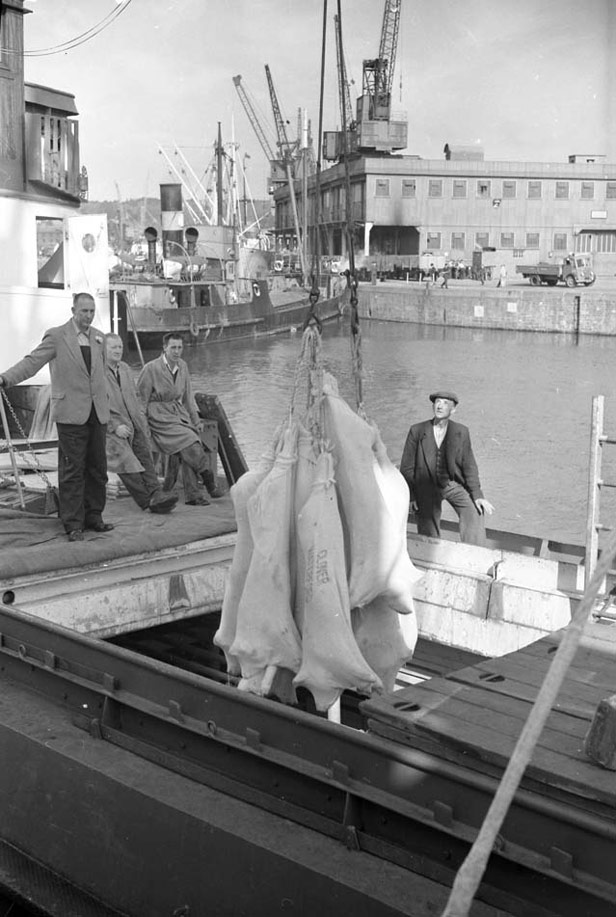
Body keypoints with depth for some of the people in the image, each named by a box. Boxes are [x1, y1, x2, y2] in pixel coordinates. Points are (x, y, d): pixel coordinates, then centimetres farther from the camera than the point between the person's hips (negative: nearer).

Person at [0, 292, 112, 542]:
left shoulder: (98, 337, 13)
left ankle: (93, 516, 20)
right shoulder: (56, 336, -4)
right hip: (71, 413, -5)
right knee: (72, 470, -2)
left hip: (98, 413, 5)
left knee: (97, 468, 9)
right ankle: (73, 524, 4)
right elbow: (32, 362, -13)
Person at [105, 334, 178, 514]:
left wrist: (142, 422, 13)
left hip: (133, 425, 6)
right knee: (126, 459, -20)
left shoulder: (125, 369, 20)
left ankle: (156, 494, -27)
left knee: (144, 455, -13)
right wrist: (115, 426, -15)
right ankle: (148, 500, -21)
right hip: (111, 426, -6)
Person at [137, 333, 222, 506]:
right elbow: (141, 399, -3)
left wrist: (196, 420, 14)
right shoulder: (151, 368, -8)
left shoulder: (182, 366, 10)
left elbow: (188, 396, 19)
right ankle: (209, 481, -8)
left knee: (188, 451, -18)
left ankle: (193, 495, -14)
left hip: (179, 412, 6)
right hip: (159, 417, -5)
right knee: (189, 441, -25)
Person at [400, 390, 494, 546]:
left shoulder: (461, 432, -1)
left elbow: (469, 466, 2)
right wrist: (410, 496, -5)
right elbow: (407, 466, 1)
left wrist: (477, 496, -7)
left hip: (453, 484, 0)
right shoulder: (417, 431, -3)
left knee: (474, 512, -24)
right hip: (427, 488, 0)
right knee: (429, 536, -2)